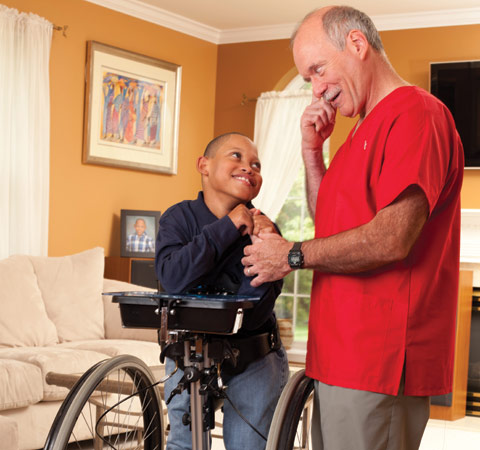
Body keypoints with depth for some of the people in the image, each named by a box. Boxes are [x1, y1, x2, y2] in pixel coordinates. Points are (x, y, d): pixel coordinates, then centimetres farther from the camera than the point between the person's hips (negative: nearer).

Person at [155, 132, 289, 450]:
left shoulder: (264, 230, -12)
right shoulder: (179, 217, -9)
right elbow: (173, 279, -28)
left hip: (254, 361, 0)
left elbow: (251, 314, -19)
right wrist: (228, 227, -26)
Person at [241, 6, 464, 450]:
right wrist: (312, 149, 11)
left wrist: (293, 255, -9)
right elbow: (331, 222, 24)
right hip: (342, 354, 10)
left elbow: (392, 240, -21)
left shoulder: (416, 114, -12)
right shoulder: (367, 129, 21)